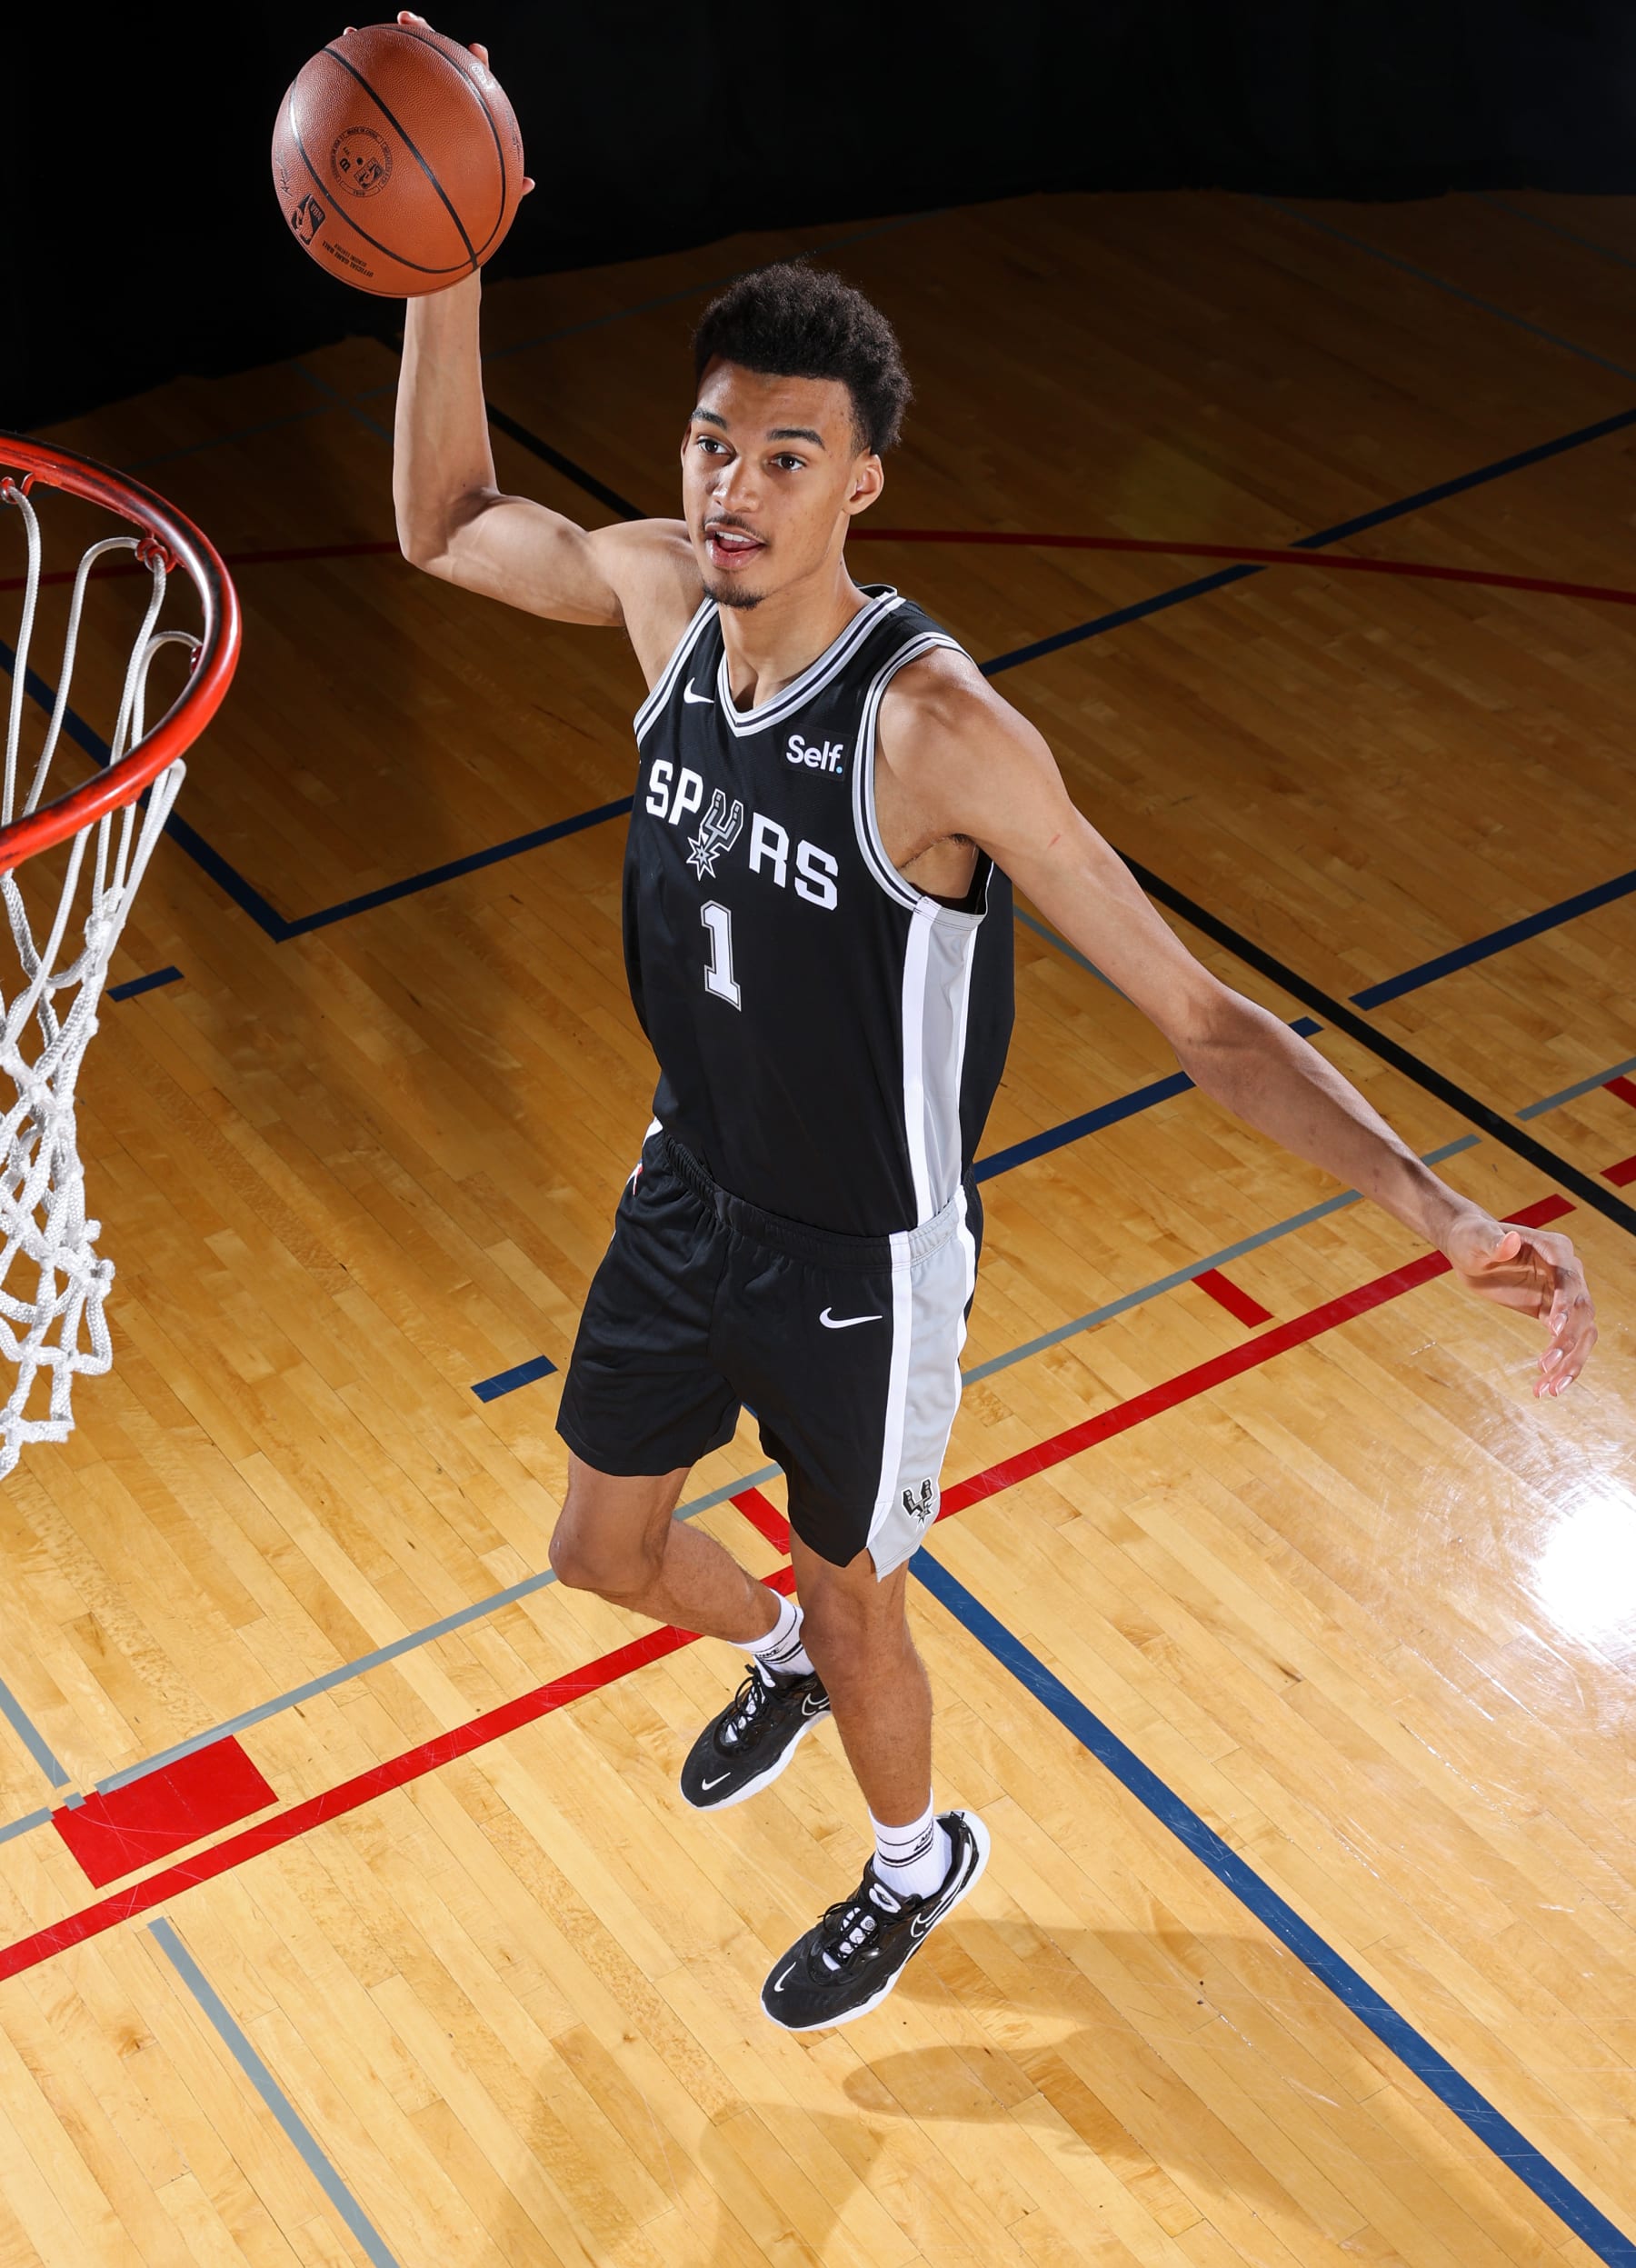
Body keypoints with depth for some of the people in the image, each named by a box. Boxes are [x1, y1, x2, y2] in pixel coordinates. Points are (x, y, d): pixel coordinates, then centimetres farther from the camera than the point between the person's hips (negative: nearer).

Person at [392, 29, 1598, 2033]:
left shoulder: (936, 729, -33)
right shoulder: (663, 592, -14)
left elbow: (1204, 1021, -31)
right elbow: (444, 522, 7)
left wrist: (1441, 1214, -44)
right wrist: (445, 274, -8)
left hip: (862, 1263, -6)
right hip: (689, 1198, 6)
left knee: (852, 1604, 17)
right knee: (603, 1549, 24)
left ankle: (916, 1865, 51)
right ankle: (776, 1664, 60)